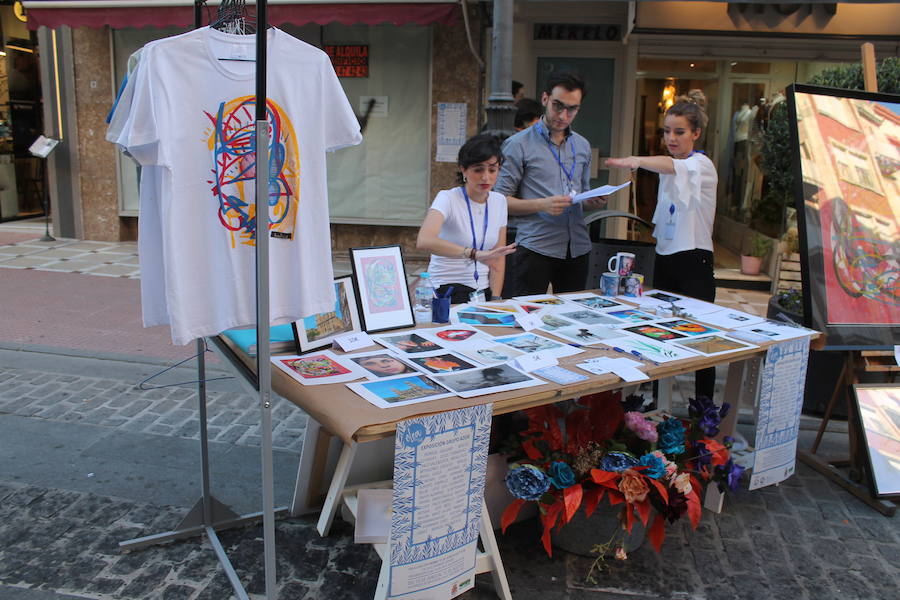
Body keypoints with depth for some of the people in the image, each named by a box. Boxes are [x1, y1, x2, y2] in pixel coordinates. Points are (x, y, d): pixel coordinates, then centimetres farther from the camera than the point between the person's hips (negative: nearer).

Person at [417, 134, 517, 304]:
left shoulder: (499, 202, 6)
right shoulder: (448, 199, -12)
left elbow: (498, 257, 10)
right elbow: (424, 241, -32)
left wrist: (495, 299, -4)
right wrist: (475, 254, -42)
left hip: (484, 290, 5)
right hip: (447, 288, -5)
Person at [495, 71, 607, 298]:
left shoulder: (583, 146, 16)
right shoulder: (518, 144, -2)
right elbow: (502, 200, -7)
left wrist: (594, 202, 2)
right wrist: (543, 205, -20)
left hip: (578, 249, 6)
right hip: (536, 248, -5)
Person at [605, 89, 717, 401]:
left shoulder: (702, 166, -10)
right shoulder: (666, 169, 13)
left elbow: (674, 166, -34)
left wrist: (638, 161, -53)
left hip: (693, 261, -7)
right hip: (664, 259, 7)